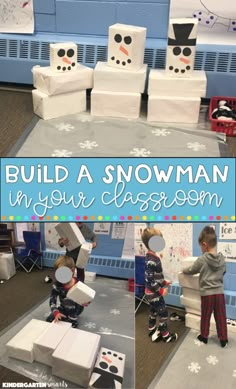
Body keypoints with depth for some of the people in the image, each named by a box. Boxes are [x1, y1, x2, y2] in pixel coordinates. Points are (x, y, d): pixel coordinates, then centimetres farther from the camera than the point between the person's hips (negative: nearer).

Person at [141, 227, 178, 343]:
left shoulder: (151, 257, 3)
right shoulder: (151, 260, -28)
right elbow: (150, 279, -27)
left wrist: (164, 282, 14)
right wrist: (161, 290, -20)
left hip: (151, 292, 9)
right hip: (154, 293, -9)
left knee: (154, 311, 24)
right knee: (163, 312, 4)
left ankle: (152, 330, 40)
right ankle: (166, 335, 17)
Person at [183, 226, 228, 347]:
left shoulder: (202, 260, -13)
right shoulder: (222, 259, -1)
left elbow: (191, 270, 3)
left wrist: (184, 270, 23)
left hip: (207, 293, -3)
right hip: (219, 292, 3)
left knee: (205, 317, 13)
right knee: (221, 317, 10)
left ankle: (204, 336, 27)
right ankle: (223, 339, 17)